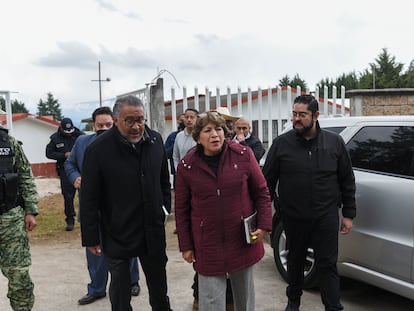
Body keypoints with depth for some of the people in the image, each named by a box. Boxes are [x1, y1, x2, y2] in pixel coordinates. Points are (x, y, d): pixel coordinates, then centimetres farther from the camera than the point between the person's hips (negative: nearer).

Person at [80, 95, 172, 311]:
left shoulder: (155, 140, -1)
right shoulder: (98, 149, -17)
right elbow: (89, 199, -12)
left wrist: (165, 207, 10)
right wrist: (91, 238, -9)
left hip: (153, 231, 4)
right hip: (117, 234, -4)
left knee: (158, 281, 22)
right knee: (120, 285, 13)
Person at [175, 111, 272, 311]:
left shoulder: (243, 155, -5)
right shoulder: (186, 166, -5)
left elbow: (261, 192, 2)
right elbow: (181, 209, 1)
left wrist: (264, 225, -5)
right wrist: (185, 246, 2)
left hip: (243, 239, 1)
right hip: (207, 245, -1)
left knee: (244, 292, 18)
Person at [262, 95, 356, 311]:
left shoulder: (334, 142, 0)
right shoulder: (282, 143, -4)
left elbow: (347, 180, 6)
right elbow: (267, 180, 0)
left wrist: (348, 214, 4)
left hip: (326, 216, 0)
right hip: (293, 217, 1)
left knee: (328, 264, 4)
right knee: (295, 260, 17)